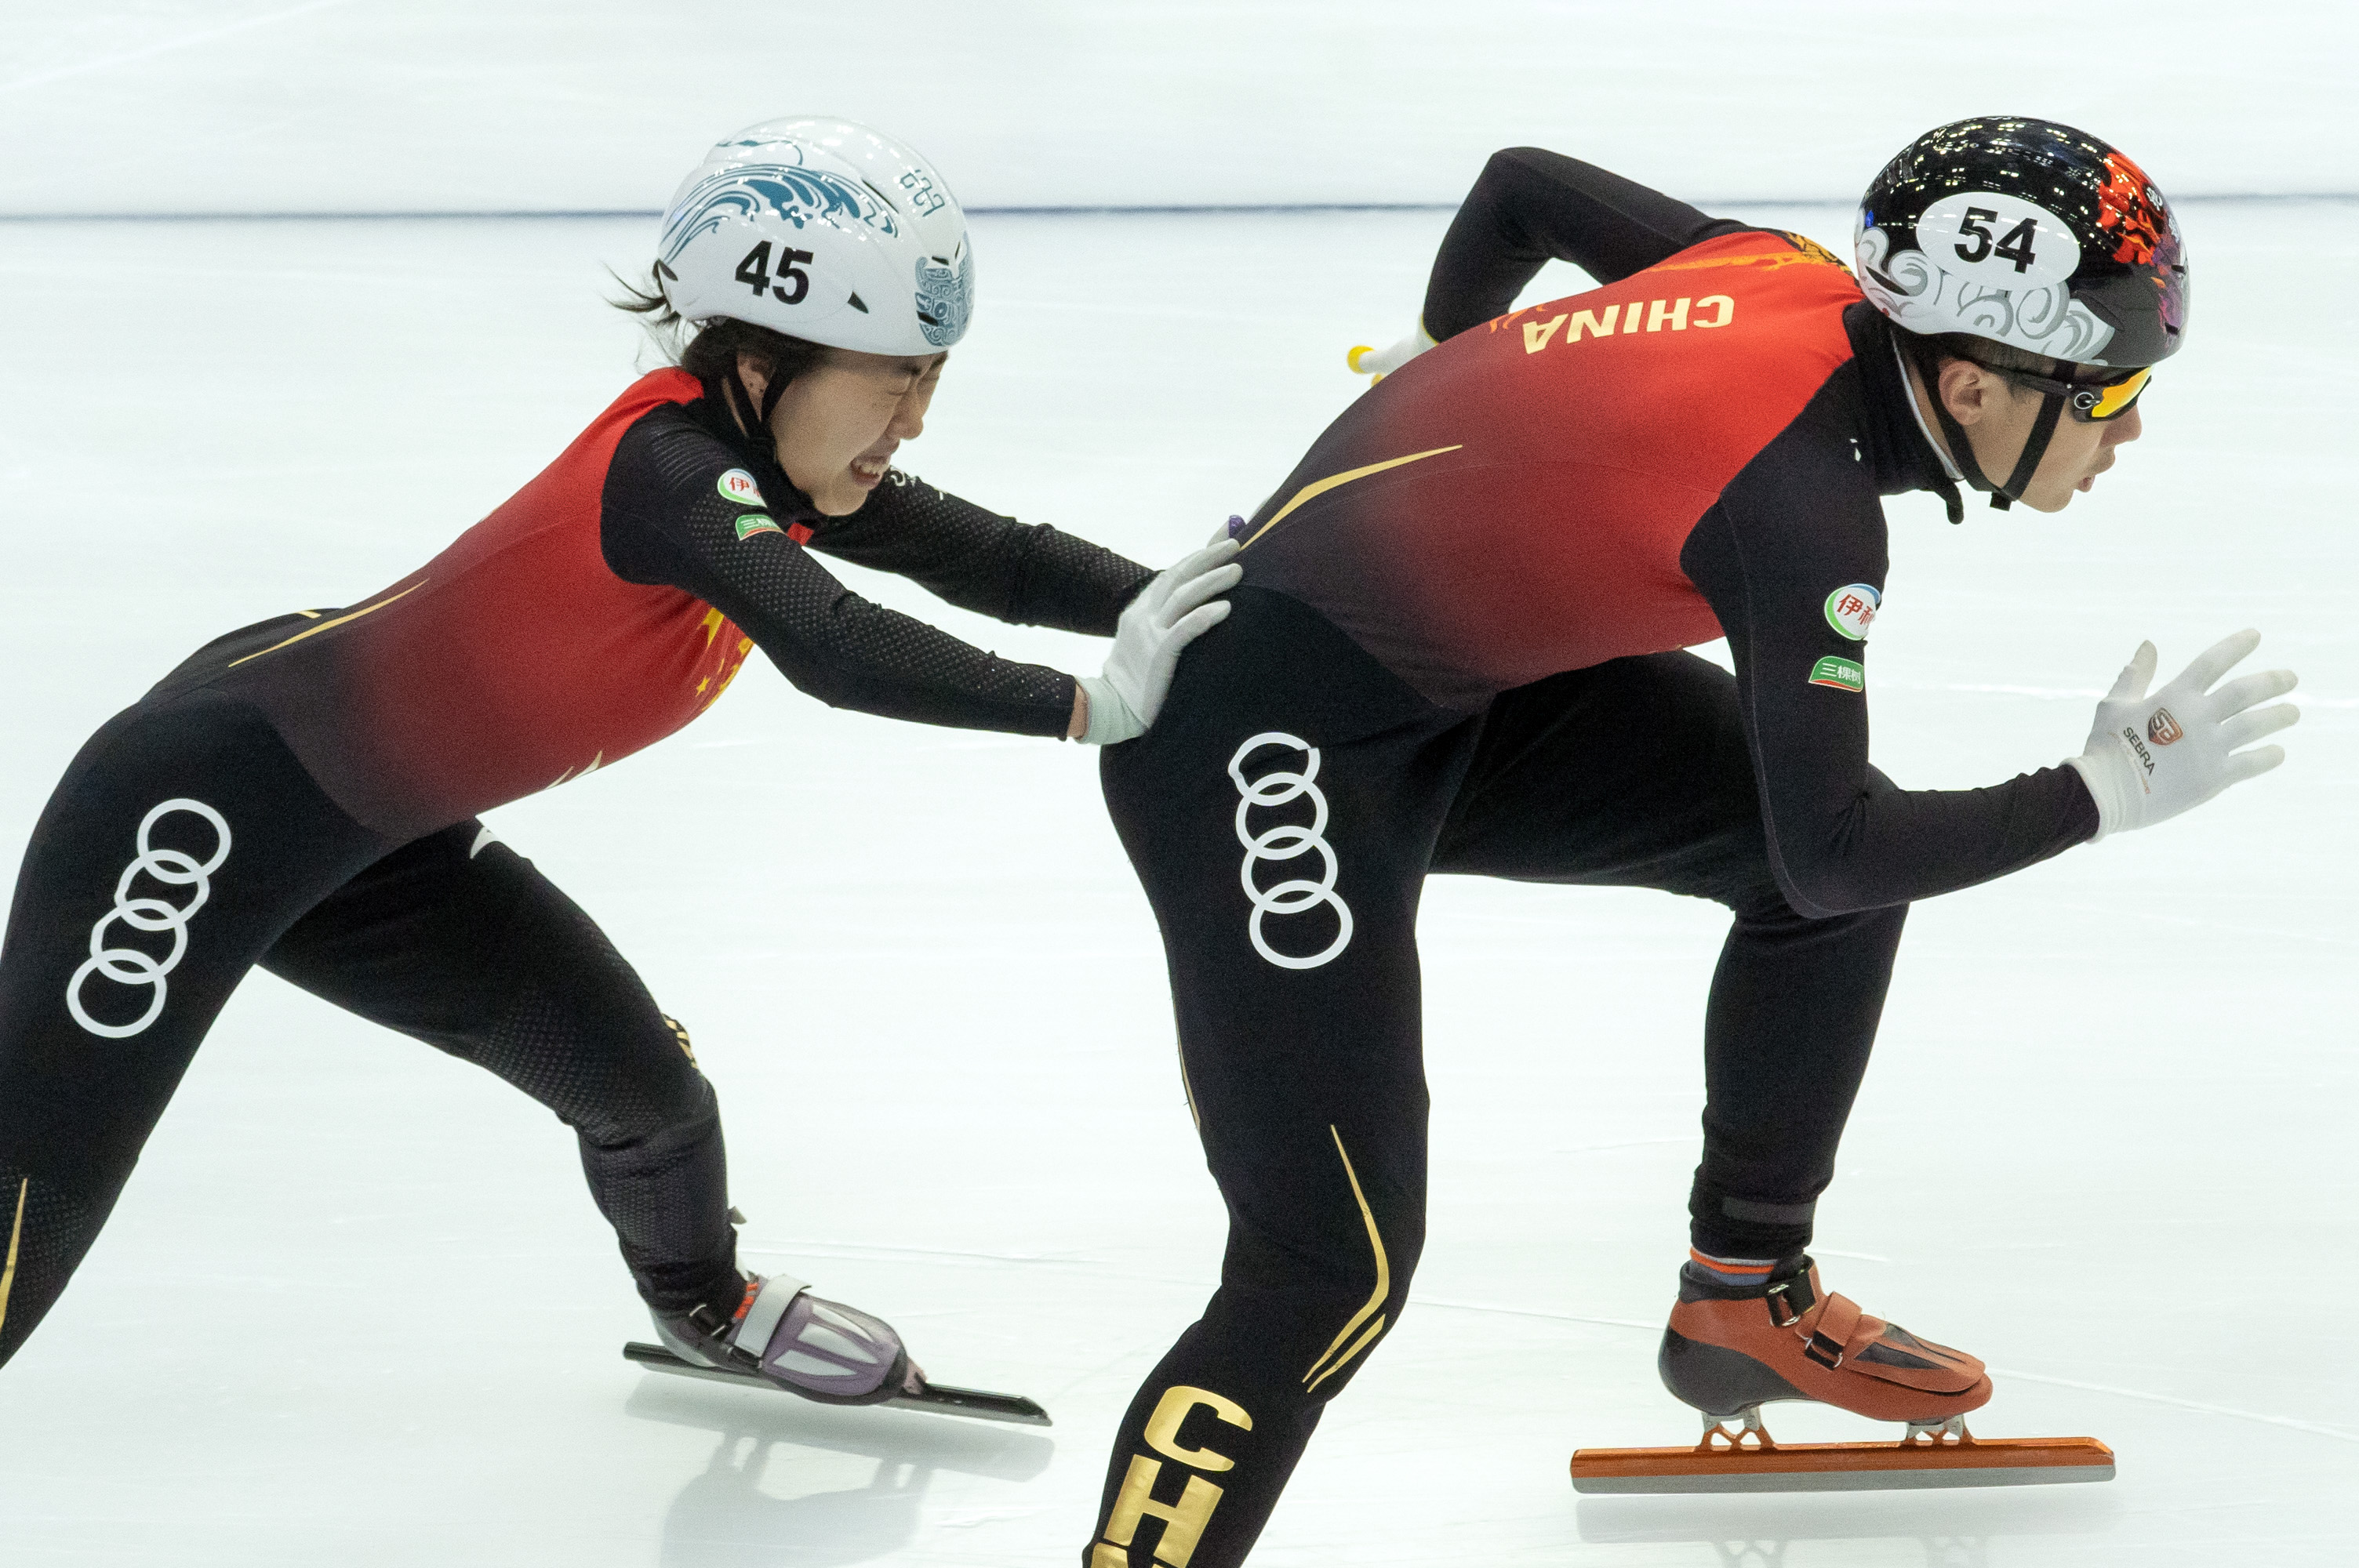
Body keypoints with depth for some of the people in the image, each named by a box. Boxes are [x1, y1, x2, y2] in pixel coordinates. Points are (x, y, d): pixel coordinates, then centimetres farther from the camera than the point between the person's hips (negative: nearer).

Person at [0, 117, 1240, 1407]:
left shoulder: (780, 468, -2)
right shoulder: (667, 466, -28)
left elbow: (994, 562, 1)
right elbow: (836, 653, -41)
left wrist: (1187, 607, -11)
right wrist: (1091, 706, -39)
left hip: (377, 842, 9)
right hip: (211, 801, -9)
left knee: (644, 1086, 15)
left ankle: (707, 1304, 45)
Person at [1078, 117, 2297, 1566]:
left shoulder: (1796, 278, -3)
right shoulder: (1803, 495, -26)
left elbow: (1525, 185, 13)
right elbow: (1828, 849, -21)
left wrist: (1448, 358, 34)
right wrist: (2105, 793, -12)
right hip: (1261, 736, -9)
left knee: (1846, 863, 9)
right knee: (1337, 1268, -15)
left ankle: (1744, 1297, 23)